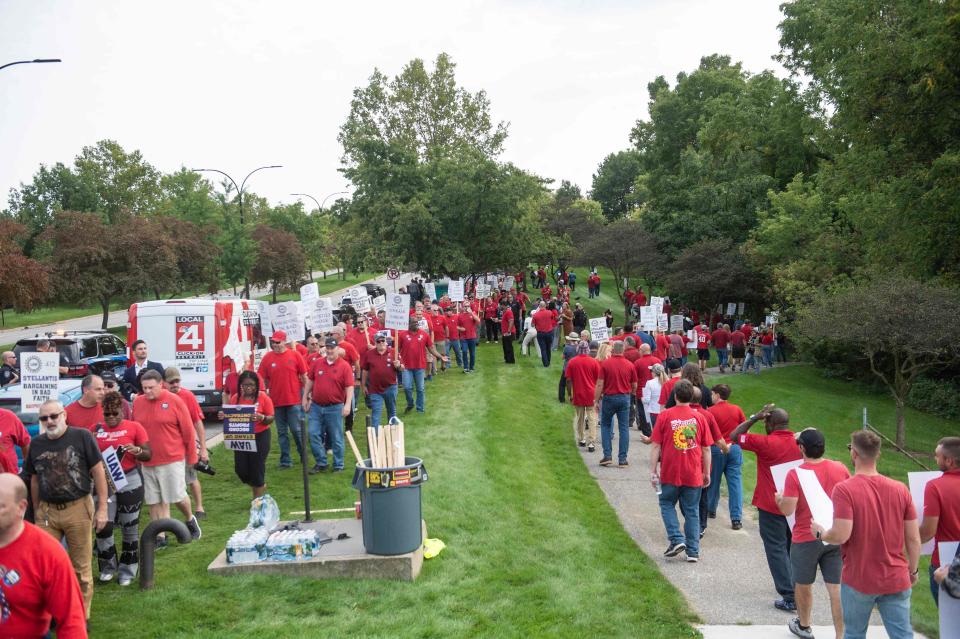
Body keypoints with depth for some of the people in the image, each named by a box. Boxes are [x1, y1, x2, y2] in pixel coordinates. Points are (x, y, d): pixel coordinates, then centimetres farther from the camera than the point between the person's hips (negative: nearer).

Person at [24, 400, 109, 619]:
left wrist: (102, 508, -7)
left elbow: (98, 472, -6)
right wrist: (36, 511, 15)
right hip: (47, 511, 4)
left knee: (81, 567, 7)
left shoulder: (82, 436, -8)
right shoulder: (36, 444, 5)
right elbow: (35, 479, 15)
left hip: (78, 509, -3)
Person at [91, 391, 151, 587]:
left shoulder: (134, 427, -1)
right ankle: (108, 566, 18)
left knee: (130, 527, 6)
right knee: (103, 525, -3)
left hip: (129, 482, -1)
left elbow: (148, 454, 0)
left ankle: (127, 569, 19)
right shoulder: (95, 429, 5)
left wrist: (137, 450, -21)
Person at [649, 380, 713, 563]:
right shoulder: (699, 418, -1)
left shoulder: (665, 416, -7)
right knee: (691, 511, 11)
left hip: (670, 473, -2)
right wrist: (707, 473, 13)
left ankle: (676, 540, 2)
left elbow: (655, 445, -7)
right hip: (693, 475, 2)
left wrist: (653, 470, -1)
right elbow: (706, 449, 3)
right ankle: (693, 552, 12)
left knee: (667, 505, 17)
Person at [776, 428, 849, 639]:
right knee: (836, 588, 6)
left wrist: (779, 499, 2)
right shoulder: (841, 469, -5)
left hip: (806, 539, -3)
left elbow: (787, 510, -18)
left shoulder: (795, 474, -18)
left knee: (803, 585, 18)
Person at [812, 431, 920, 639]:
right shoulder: (900, 489, -4)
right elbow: (914, 539, 0)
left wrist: (820, 533, -2)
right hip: (896, 580, 3)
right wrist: (913, 570, 14)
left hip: (858, 579, -3)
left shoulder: (844, 489, -17)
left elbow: (840, 535, -23)